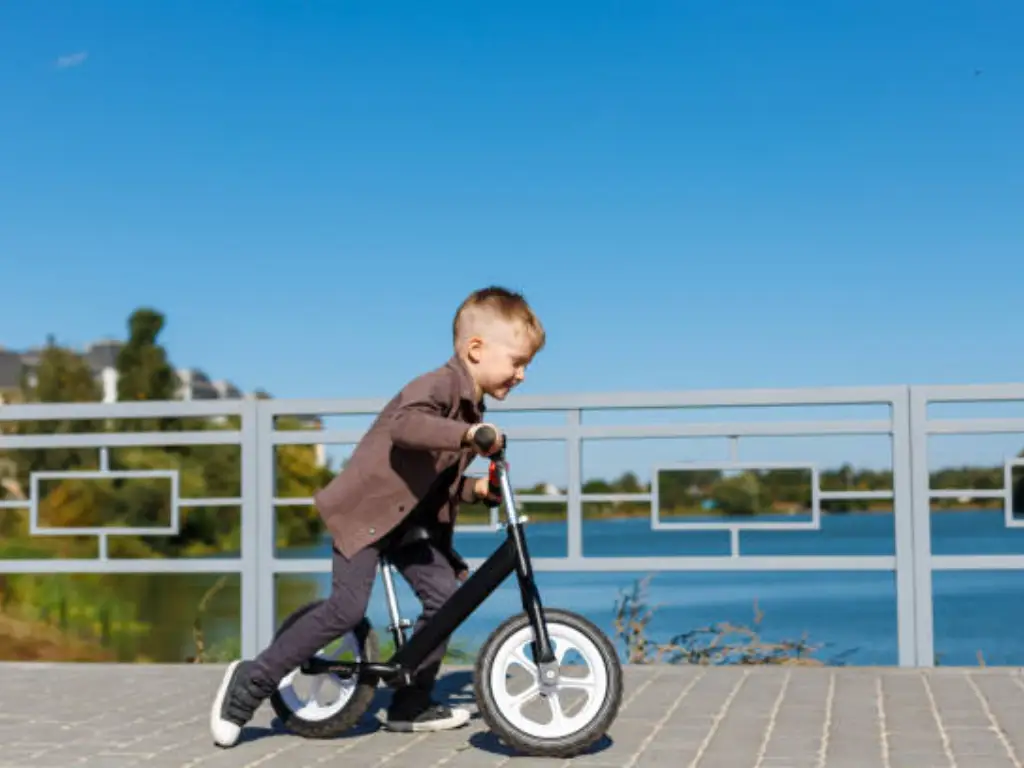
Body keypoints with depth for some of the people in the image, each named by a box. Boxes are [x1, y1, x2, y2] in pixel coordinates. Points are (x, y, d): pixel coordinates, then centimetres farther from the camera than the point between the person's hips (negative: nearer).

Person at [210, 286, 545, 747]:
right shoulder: (442, 385, -21)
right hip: (363, 510, -9)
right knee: (348, 608, -19)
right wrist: (467, 435, -49)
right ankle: (250, 682, -4)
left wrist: (475, 488, 1)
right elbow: (405, 424, -43)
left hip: (406, 517, 9)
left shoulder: (470, 408, 9)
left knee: (446, 595, -2)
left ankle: (411, 704, 12)